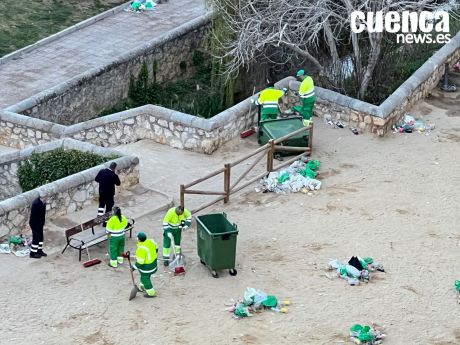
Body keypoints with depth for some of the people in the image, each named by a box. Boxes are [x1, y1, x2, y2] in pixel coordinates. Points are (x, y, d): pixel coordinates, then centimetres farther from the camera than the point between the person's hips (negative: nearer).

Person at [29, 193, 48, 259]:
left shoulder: (43, 202, 0)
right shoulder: (36, 203, -28)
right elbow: (33, 215, -25)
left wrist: (43, 222, 16)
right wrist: (34, 226, -21)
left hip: (40, 223, 9)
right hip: (35, 224, -9)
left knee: (40, 237, 18)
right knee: (36, 238, 0)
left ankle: (39, 251, 33)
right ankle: (32, 253, 12)